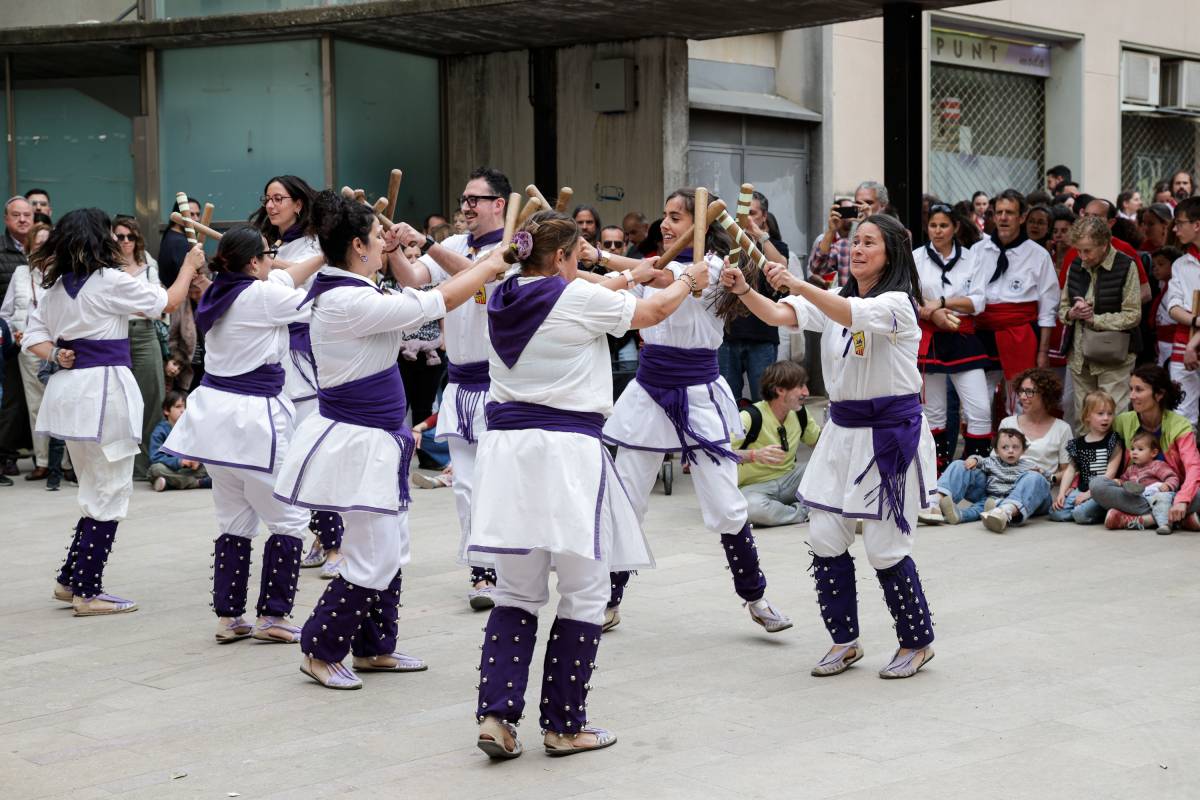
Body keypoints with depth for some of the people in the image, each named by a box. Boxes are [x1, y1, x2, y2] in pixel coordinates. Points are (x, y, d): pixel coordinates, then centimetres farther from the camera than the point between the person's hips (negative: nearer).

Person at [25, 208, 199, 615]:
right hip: (104, 388, -8)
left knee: (97, 490, 19)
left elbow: (33, 337, 14)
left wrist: (56, 356, 0)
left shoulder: (57, 286, 12)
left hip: (68, 388, 8)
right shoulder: (109, 281, -10)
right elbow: (167, 301, 1)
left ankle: (71, 580, 21)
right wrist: (190, 265, 15)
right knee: (109, 493, 0)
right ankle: (87, 592, 2)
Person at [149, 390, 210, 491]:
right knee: (157, 469, -35)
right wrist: (178, 461, -27)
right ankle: (197, 482, -30)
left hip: (188, 470, 3)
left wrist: (197, 461, -21)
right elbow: (156, 457, -16)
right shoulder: (160, 431, -6)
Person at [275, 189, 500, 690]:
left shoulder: (342, 290, 6)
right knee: (373, 560, -3)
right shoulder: (348, 301, -23)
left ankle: (374, 648, 28)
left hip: (374, 439, 10)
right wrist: (490, 266, -6)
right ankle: (319, 652, 10)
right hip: (356, 443, -10)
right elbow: (441, 301, -19)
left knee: (392, 550, 17)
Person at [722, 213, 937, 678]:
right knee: (824, 538, 4)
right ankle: (844, 641, 19)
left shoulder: (897, 303, -11)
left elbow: (854, 314, -34)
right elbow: (779, 315, -5)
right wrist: (745, 292, -25)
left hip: (891, 434, -7)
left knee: (884, 546, -2)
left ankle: (917, 641, 18)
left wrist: (799, 285, -46)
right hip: (843, 431, 7)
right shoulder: (835, 299, 11)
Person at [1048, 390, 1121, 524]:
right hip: (1081, 490, 5)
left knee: (1081, 514, -30)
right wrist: (1061, 493, -2)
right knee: (1055, 513, -15)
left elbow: (1110, 472, -8)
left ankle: (1102, 513, -2)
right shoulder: (1078, 443, 13)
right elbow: (1071, 469, 12)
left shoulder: (1114, 441, -1)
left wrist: (1090, 493, -14)